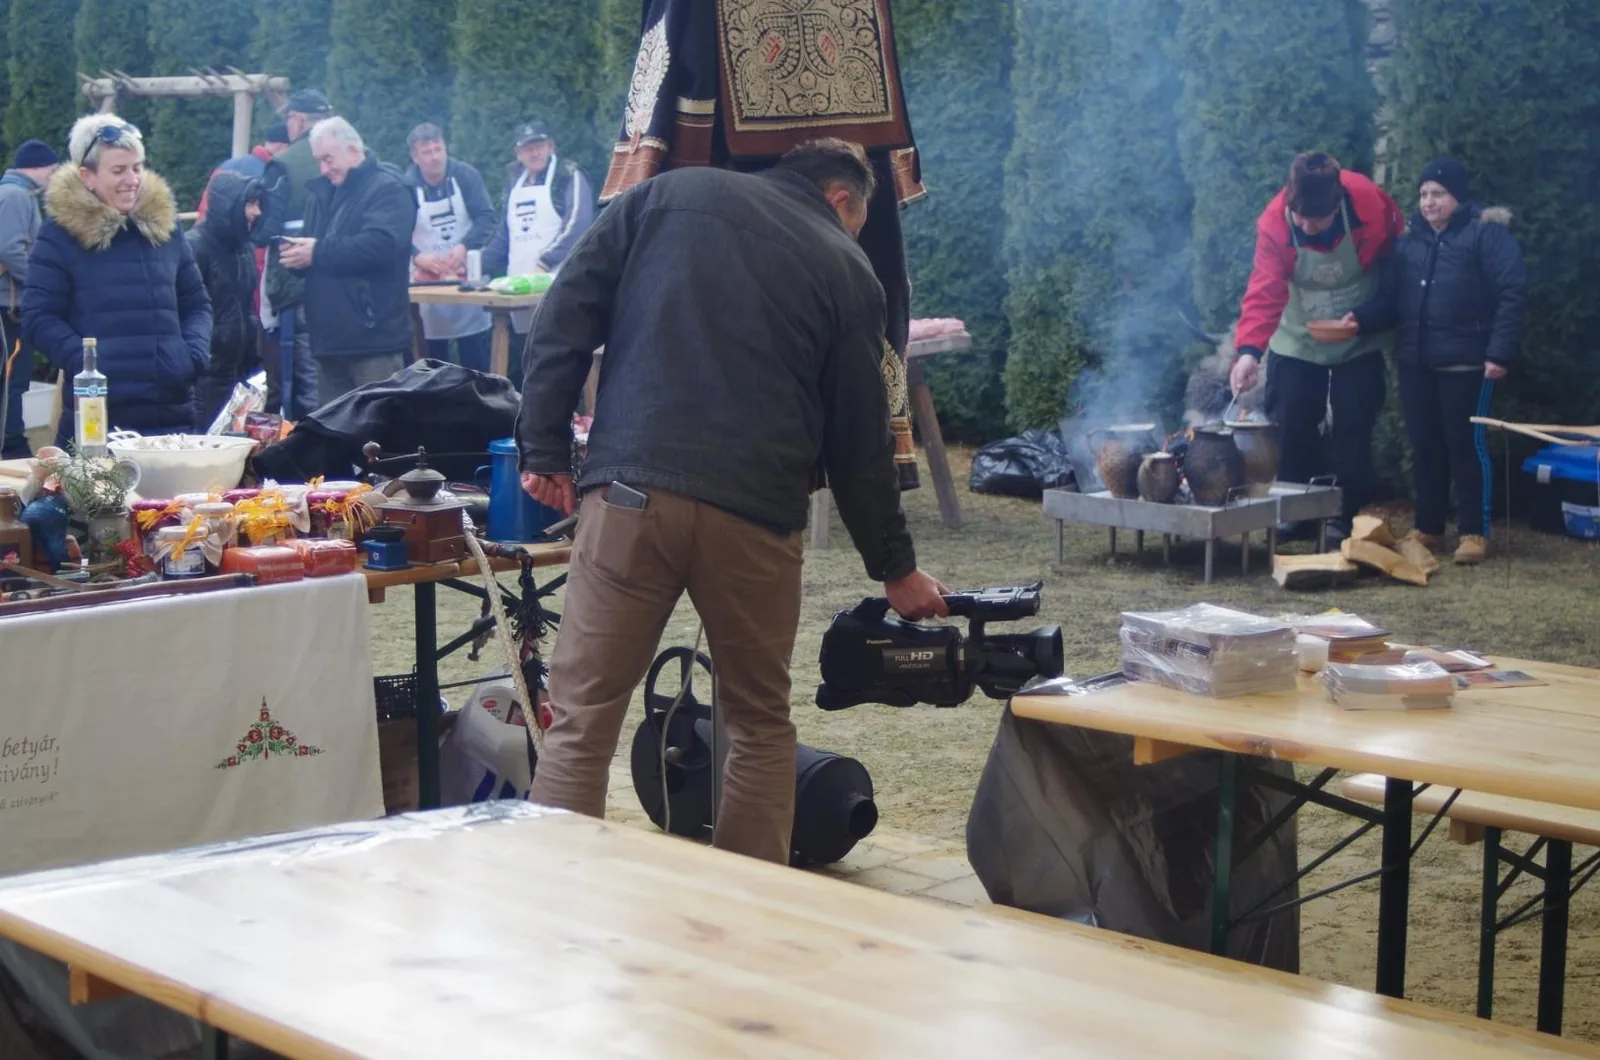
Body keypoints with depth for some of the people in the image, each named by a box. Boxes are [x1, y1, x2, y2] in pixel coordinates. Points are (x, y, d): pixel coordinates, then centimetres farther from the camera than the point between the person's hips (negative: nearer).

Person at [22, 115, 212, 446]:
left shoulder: (163, 223, 14)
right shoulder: (59, 233, 1)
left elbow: (196, 303, 19)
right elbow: (38, 318, -2)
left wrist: (194, 353, -1)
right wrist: (86, 363, -17)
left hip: (172, 411, 4)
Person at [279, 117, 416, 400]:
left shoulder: (387, 188, -7)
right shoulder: (322, 191, 18)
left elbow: (380, 245, -23)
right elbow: (311, 244, 23)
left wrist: (319, 253, -20)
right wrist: (294, 251, -3)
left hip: (373, 335, -8)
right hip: (330, 336, 8)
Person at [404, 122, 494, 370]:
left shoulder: (466, 175, -4)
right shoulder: (406, 185, -6)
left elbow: (486, 216, -9)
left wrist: (465, 246, -25)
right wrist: (417, 256, -30)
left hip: (467, 274, 0)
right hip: (428, 278, 0)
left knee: (476, 357, 2)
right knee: (434, 359, 4)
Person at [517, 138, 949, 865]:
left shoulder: (666, 197, 16)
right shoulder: (847, 271, 14)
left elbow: (565, 317, 6)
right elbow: (860, 441, 15)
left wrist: (544, 449, 8)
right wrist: (895, 567, 25)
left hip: (632, 491, 0)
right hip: (756, 514, 0)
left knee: (581, 722, 2)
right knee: (760, 723, 17)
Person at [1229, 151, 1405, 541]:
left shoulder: (1372, 206, -26)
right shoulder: (1274, 223, -26)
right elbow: (1264, 292, -33)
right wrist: (1248, 350, -46)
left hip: (1358, 342, 0)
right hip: (1297, 341, 0)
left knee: (1353, 431, 0)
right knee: (1291, 428, 1)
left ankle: (1345, 517, 10)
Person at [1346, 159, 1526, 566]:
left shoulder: (1487, 233, -4)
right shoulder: (1410, 239, 14)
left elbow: (1511, 294, -10)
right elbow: (1390, 296, 14)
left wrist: (1500, 352, -17)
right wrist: (1361, 318, -7)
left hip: (1465, 362, -6)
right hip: (1416, 363, 6)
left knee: (1466, 445, -3)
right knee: (1425, 447, 10)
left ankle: (1474, 533, 3)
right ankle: (1428, 529, 19)